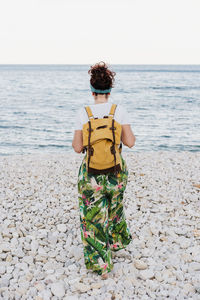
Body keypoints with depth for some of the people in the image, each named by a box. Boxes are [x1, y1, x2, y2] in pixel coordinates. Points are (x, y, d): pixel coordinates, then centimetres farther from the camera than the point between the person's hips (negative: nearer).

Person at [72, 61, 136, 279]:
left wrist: (76, 138, 13)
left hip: (91, 171, -2)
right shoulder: (119, 110, -8)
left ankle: (100, 263, 16)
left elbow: (77, 147, -8)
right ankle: (117, 241, 52)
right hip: (116, 169, 2)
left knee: (93, 216, 11)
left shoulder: (83, 113, -9)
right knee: (114, 206, 29)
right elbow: (130, 142, -9)